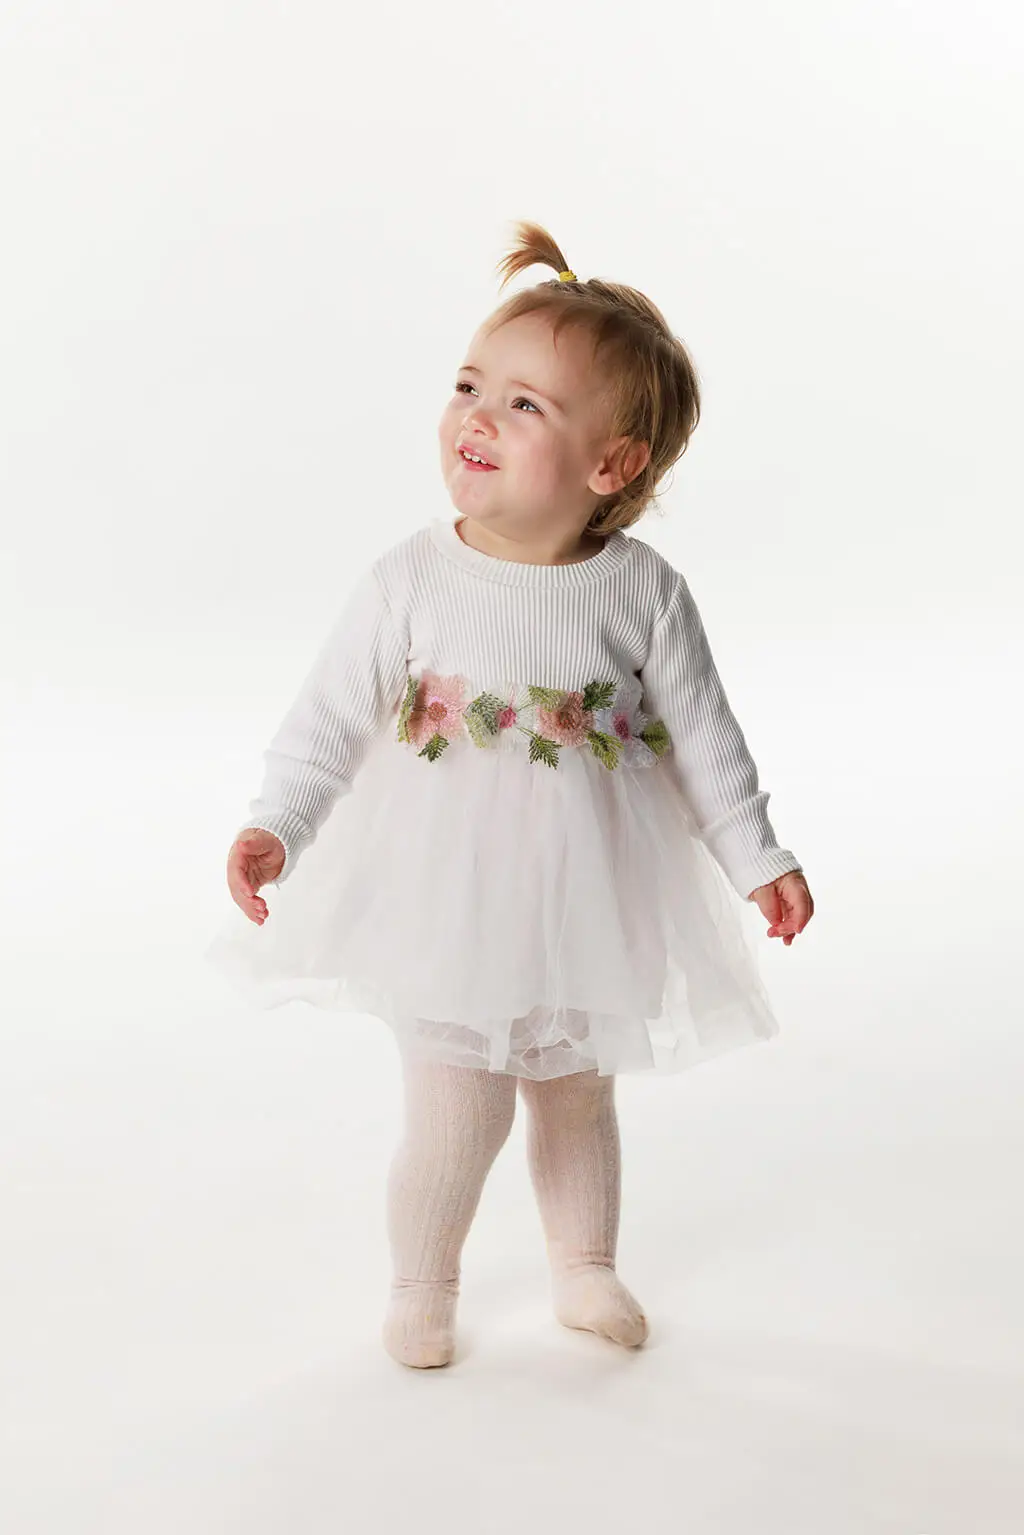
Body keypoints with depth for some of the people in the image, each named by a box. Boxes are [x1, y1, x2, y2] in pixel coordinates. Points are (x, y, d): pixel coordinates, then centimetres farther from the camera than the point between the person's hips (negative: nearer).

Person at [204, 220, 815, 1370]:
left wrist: (758, 859, 1)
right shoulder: (410, 579, -14)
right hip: (446, 899, -1)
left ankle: (584, 1268, 45)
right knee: (457, 1115, 2)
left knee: (575, 1097, 20)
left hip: (587, 901, 2)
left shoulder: (644, 592, -11)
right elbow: (333, 714, -9)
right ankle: (421, 1288, 30)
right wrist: (277, 823, -20)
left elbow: (701, 735, -2)